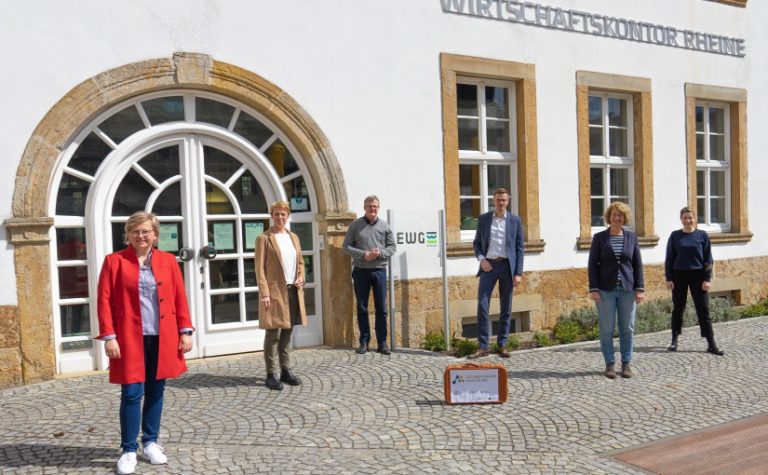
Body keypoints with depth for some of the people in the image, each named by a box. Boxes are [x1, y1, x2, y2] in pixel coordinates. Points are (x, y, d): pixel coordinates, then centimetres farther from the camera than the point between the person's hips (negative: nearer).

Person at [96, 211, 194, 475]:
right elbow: (104, 301, -3)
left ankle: (150, 443, 25)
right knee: (131, 394, -2)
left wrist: (185, 331, 1)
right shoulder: (114, 261, 0)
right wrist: (109, 337, -10)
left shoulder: (168, 260, 7)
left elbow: (179, 297, 7)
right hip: (130, 339, -3)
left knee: (155, 392, 10)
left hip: (163, 338, 3)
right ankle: (129, 450, 12)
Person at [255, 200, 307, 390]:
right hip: (275, 291, -6)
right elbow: (260, 268, -8)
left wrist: (301, 278, 2)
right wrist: (264, 293, -15)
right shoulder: (264, 238, -3)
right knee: (273, 334, -3)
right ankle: (271, 375, 4)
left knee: (287, 333, 12)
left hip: (293, 291, 6)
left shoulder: (294, 237, 15)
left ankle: (286, 371, 21)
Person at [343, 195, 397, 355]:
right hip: (360, 271, -1)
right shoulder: (355, 225, 2)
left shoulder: (384, 226, 6)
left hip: (379, 271, 1)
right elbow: (347, 247, 0)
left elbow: (392, 247, 7)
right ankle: (364, 341, 14)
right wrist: (363, 254, -14)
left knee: (381, 308, 3)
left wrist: (380, 253, -13)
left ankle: (382, 342, 11)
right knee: (362, 308, 5)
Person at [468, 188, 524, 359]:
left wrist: (518, 273, -3)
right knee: (482, 304, -7)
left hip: (507, 266, 0)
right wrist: (481, 259, -7)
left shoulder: (515, 220, 4)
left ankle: (502, 344, 15)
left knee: (506, 307, 5)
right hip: (488, 265, 0)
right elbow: (476, 242, 12)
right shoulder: (483, 219, 6)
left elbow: (519, 248, 4)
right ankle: (483, 346, 0)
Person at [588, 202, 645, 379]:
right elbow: (592, 265, -1)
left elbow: (638, 264, 6)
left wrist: (640, 288, -1)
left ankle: (626, 364, 18)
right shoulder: (599, 237, 1)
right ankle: (609, 364, 12)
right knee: (607, 329, 2)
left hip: (627, 289, 2)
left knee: (627, 329, 6)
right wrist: (593, 289, -8)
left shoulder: (632, 237, 6)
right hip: (606, 290, -2)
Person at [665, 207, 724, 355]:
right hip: (679, 276, 0)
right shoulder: (675, 236, 1)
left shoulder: (702, 235, 1)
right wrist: (669, 278, -3)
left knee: (703, 310, 1)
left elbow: (708, 259, 1)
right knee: (678, 309, 8)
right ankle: (674, 341, 17)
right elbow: (669, 259, 2)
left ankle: (711, 344, 4)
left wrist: (707, 279, -6)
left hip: (698, 276, 0)